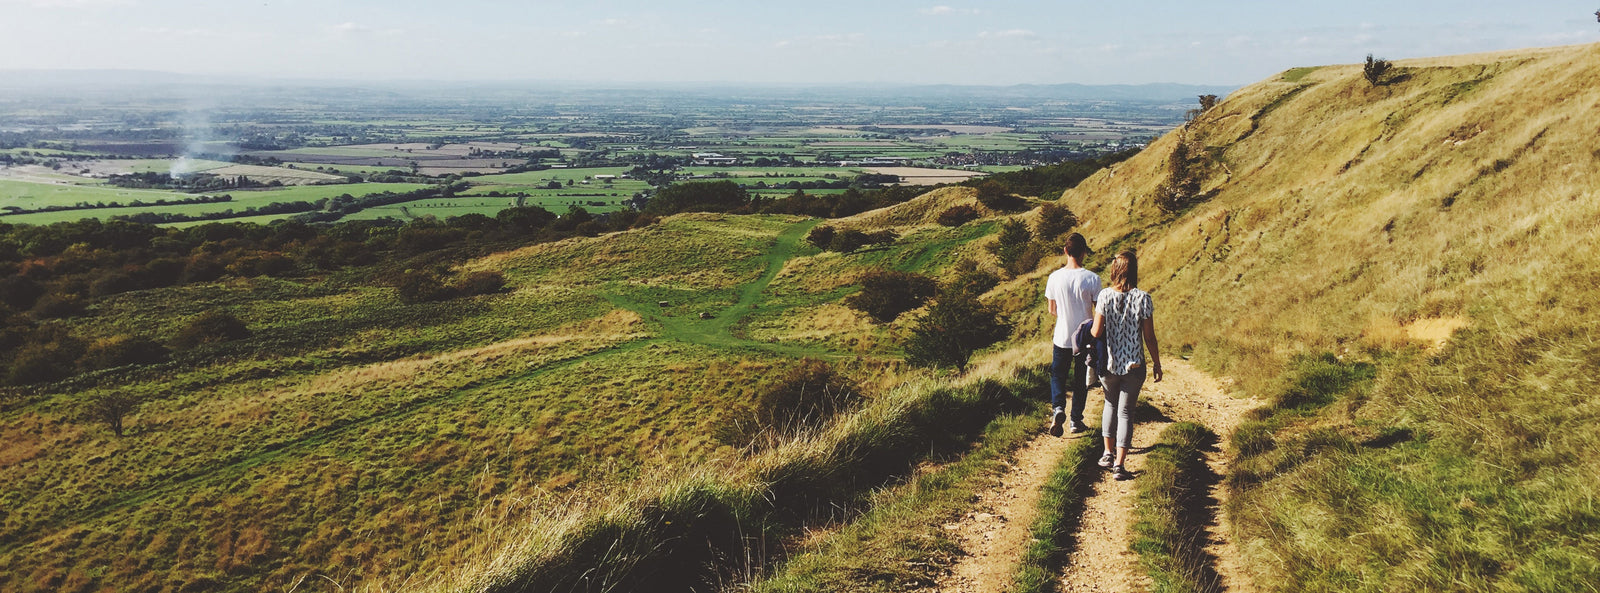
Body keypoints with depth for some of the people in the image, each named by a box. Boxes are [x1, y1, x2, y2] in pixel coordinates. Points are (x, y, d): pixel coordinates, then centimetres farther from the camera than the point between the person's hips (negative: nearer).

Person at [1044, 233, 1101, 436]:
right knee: (1081, 380, 14)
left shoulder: (1055, 277, -8)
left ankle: (1058, 407, -7)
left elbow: (1052, 310, 3)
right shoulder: (1092, 279, -14)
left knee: (1058, 375, 16)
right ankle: (1076, 421, 21)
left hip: (1062, 337, 1)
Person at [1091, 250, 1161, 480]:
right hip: (1134, 364, -1)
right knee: (1125, 411, 7)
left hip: (1109, 363, 1)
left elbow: (1096, 332, -10)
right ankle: (1119, 465, 3)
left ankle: (1108, 454, 23)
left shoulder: (1105, 295, -9)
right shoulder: (1143, 298, -10)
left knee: (1111, 403, 24)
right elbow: (1149, 337, -6)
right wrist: (1157, 363, 6)